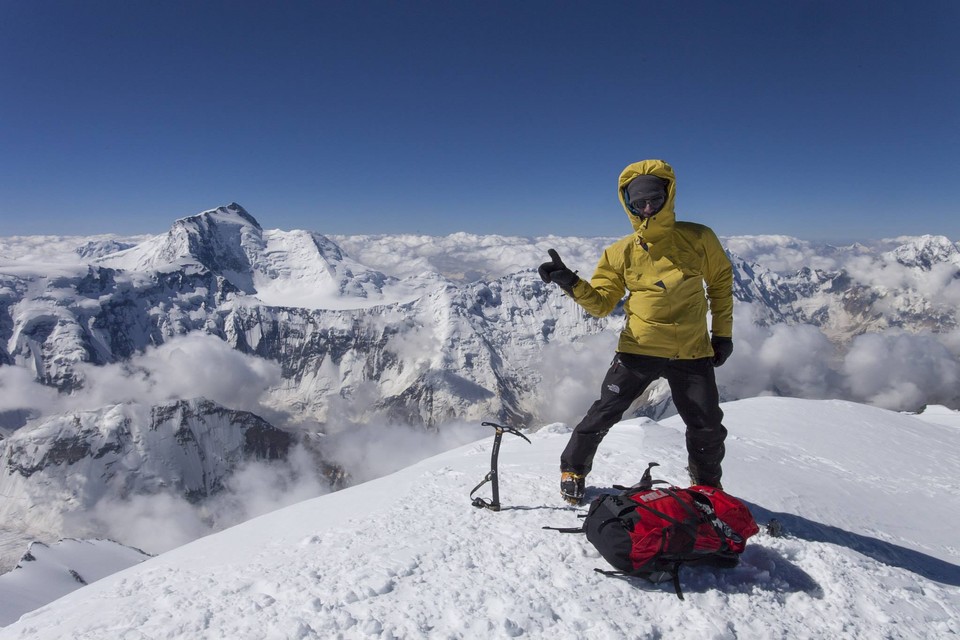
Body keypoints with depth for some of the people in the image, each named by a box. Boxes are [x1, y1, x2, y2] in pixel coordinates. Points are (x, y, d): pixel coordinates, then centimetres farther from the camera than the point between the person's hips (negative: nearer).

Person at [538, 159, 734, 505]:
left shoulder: (699, 238, -3)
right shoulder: (622, 252, -2)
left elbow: (721, 282, 10)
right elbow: (602, 303, -2)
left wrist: (722, 332, 8)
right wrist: (572, 284, -19)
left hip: (692, 351, 1)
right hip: (639, 348, -1)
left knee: (708, 427, 9)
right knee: (604, 412, -1)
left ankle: (708, 485, 38)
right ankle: (573, 468, 24)